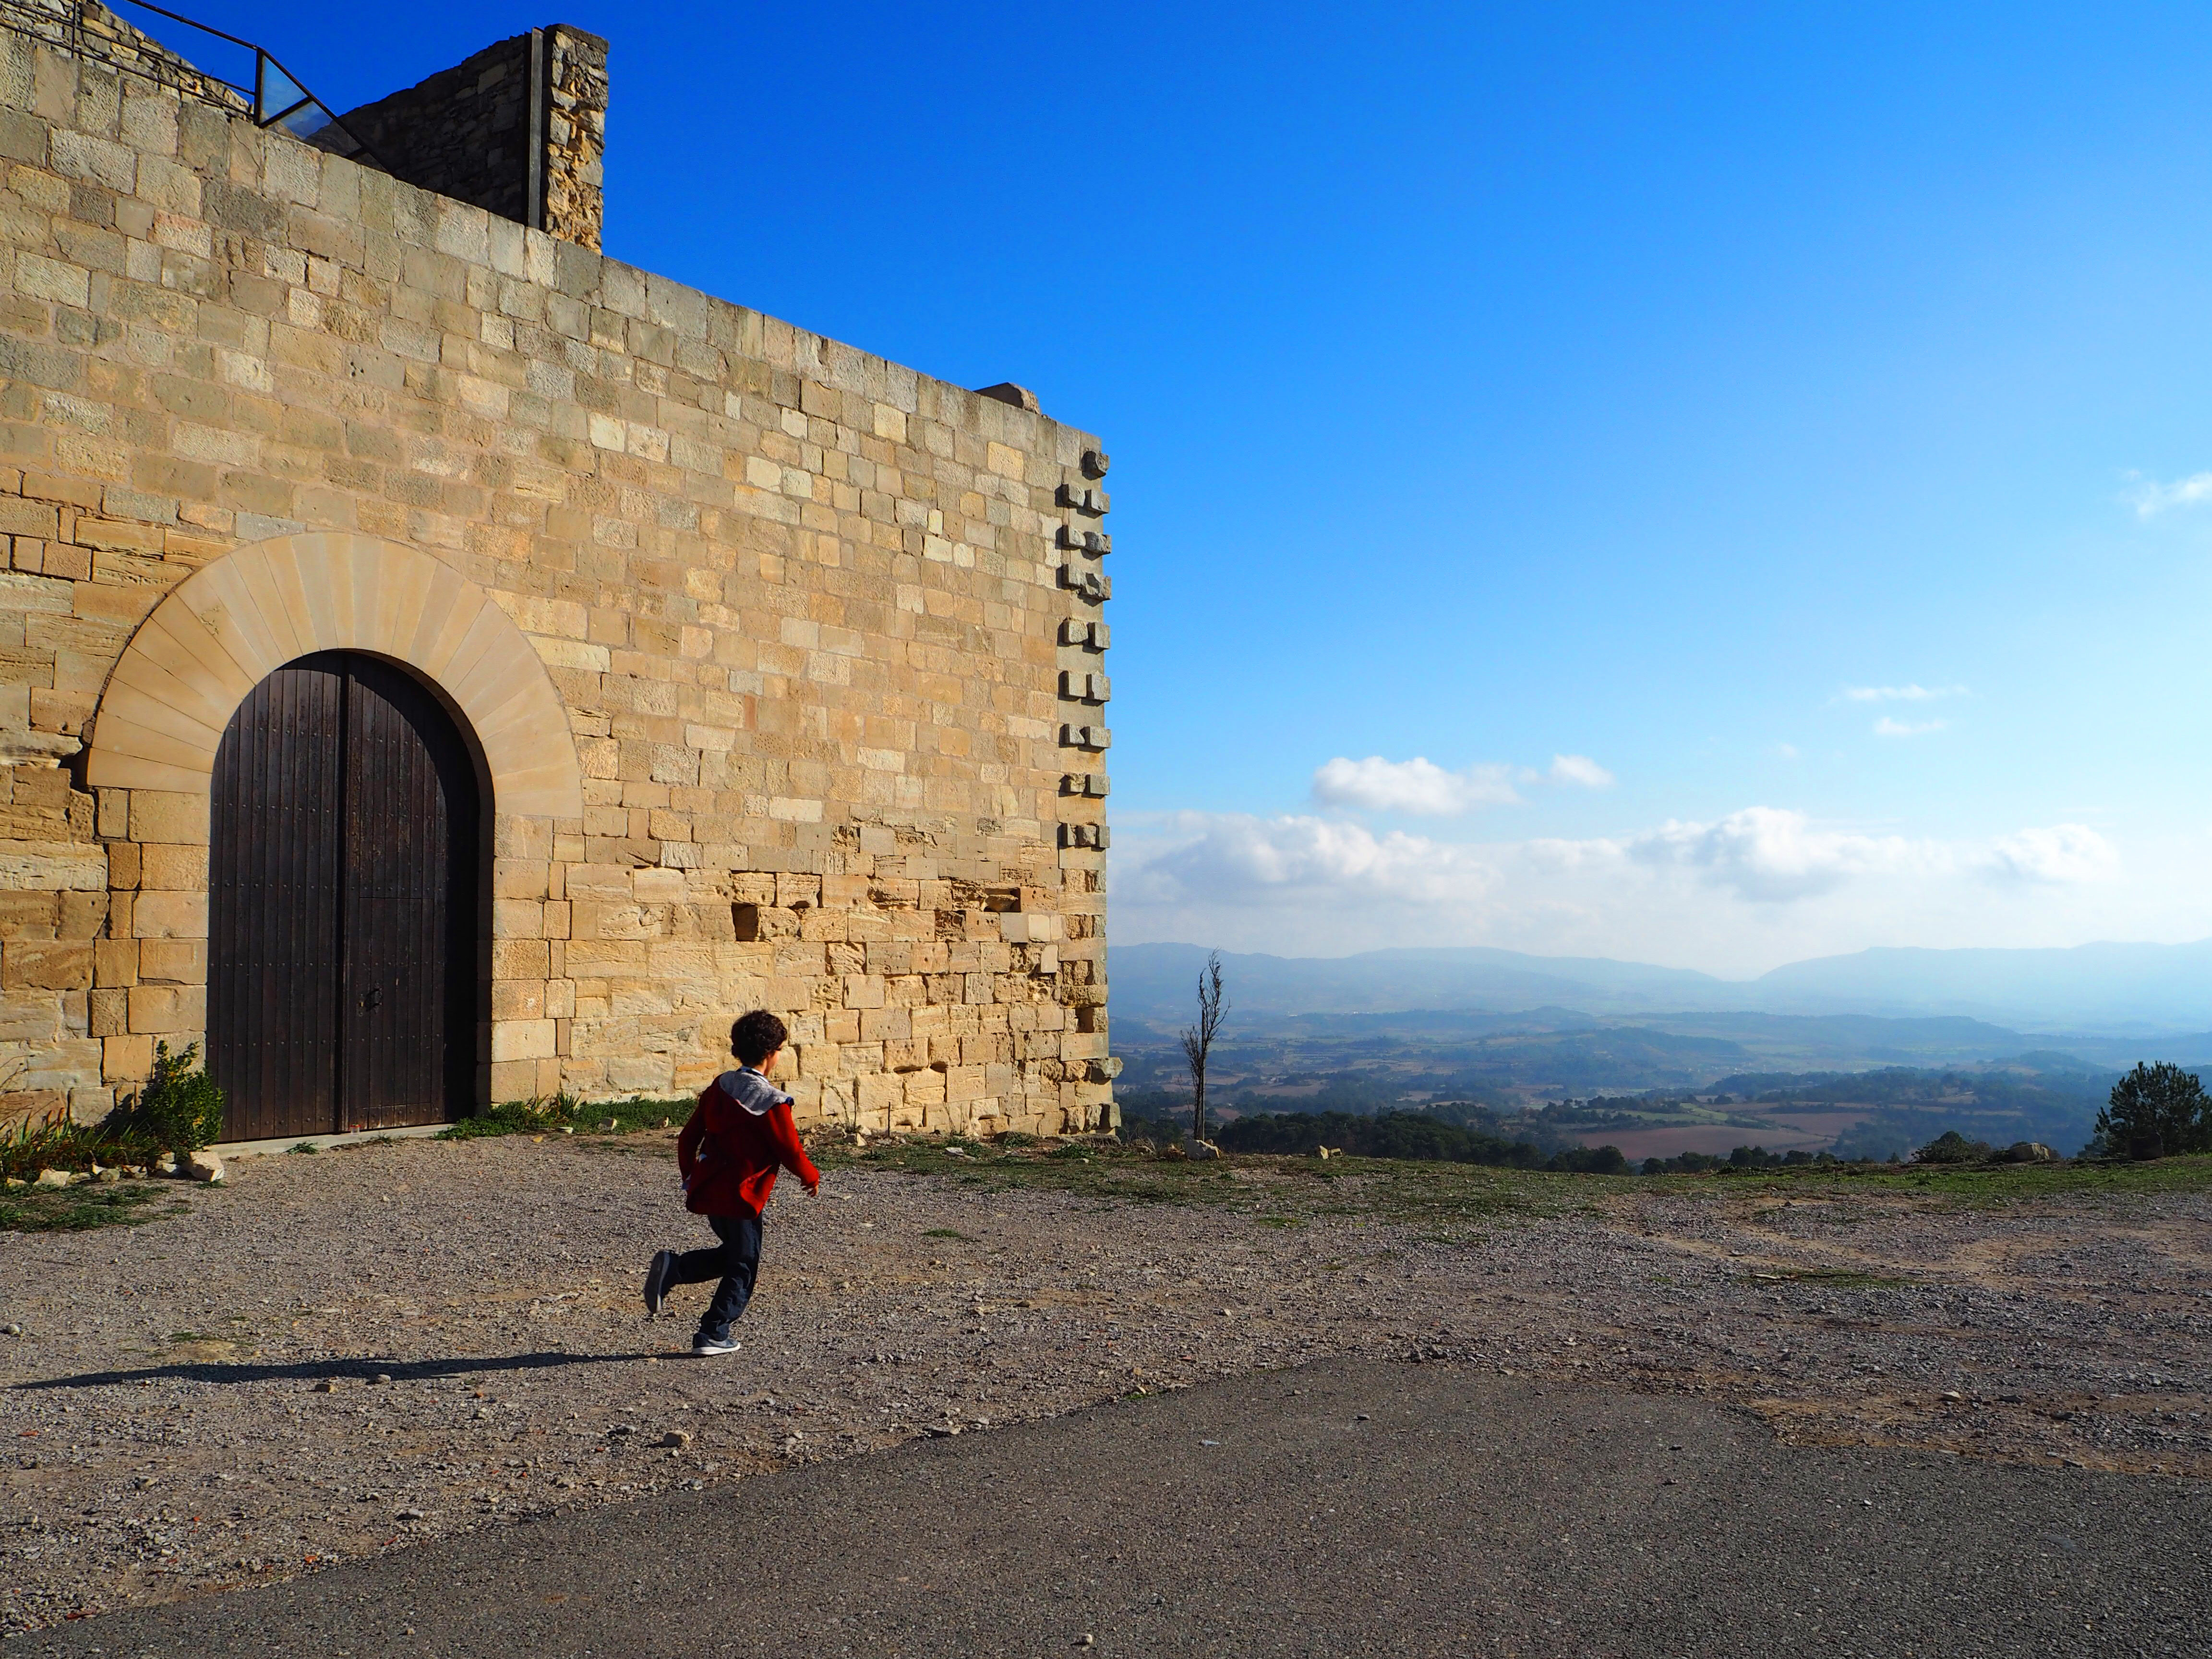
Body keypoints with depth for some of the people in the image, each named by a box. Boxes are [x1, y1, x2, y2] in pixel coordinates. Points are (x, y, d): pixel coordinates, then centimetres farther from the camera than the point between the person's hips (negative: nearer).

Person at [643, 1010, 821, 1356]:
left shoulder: (719, 1088, 6)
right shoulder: (772, 1102, -15)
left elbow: (688, 1138, 11)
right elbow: (791, 1152, -10)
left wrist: (690, 1177, 25)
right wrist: (813, 1178, 9)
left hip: (707, 1190, 7)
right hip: (741, 1197, -7)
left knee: (732, 1255, 23)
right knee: (742, 1269, 9)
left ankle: (673, 1268, 4)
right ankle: (713, 1336, 8)